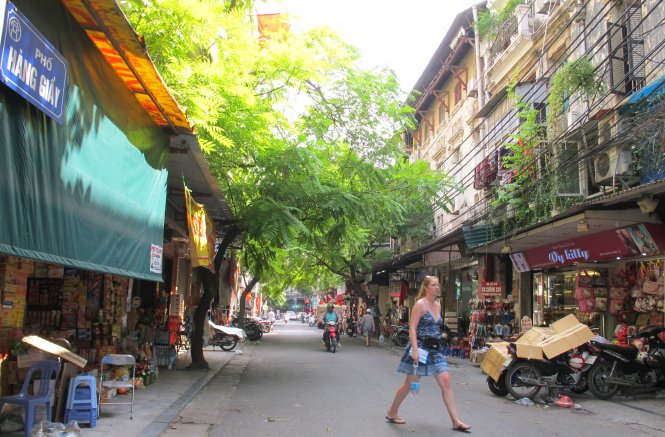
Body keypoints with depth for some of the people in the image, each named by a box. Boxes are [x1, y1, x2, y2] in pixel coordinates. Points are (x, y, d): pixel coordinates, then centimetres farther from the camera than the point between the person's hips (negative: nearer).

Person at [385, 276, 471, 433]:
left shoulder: (438, 305, 11)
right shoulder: (420, 304, -12)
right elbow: (412, 329, -17)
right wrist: (415, 350, -25)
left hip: (435, 349, 7)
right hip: (420, 348, -7)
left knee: (446, 382, -2)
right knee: (410, 383, 4)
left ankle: (456, 422, 0)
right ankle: (392, 412, 22)